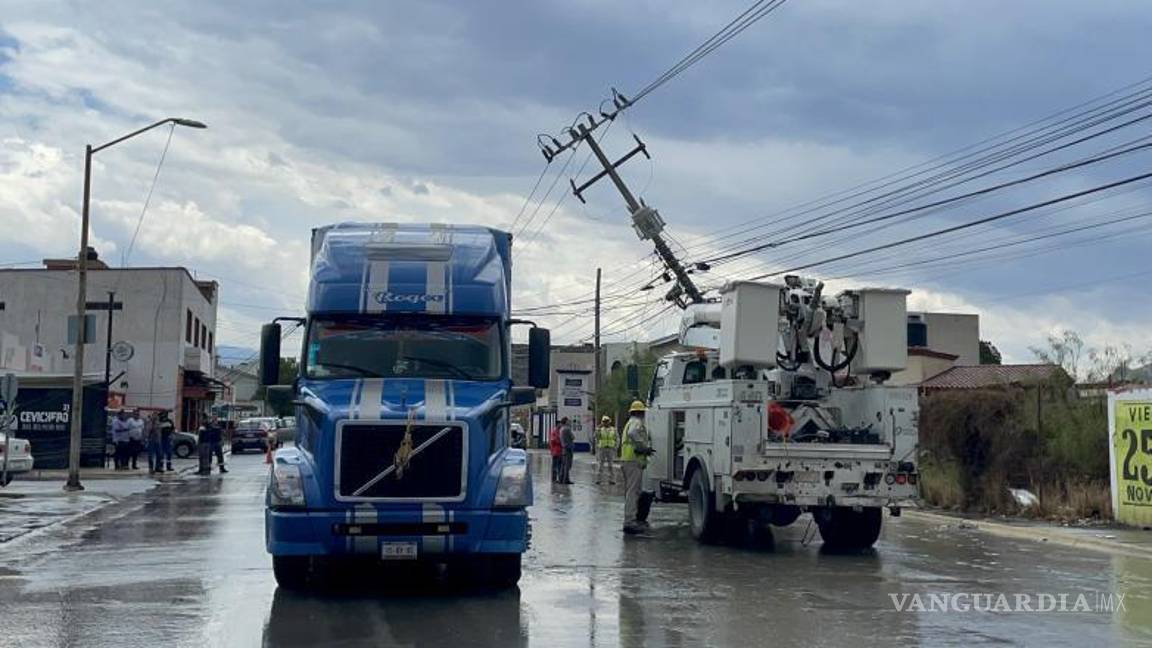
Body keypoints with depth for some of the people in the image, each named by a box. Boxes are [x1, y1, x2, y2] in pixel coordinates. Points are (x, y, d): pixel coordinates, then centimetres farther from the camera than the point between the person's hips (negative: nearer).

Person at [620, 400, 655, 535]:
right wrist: (644, 448, -24)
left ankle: (634, 518, 29)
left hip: (626, 460, 10)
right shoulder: (637, 422, -9)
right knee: (633, 492, -12)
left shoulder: (630, 422, 23)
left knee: (631, 492, 18)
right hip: (634, 461, -10)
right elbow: (632, 434, -30)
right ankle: (629, 522, -16)